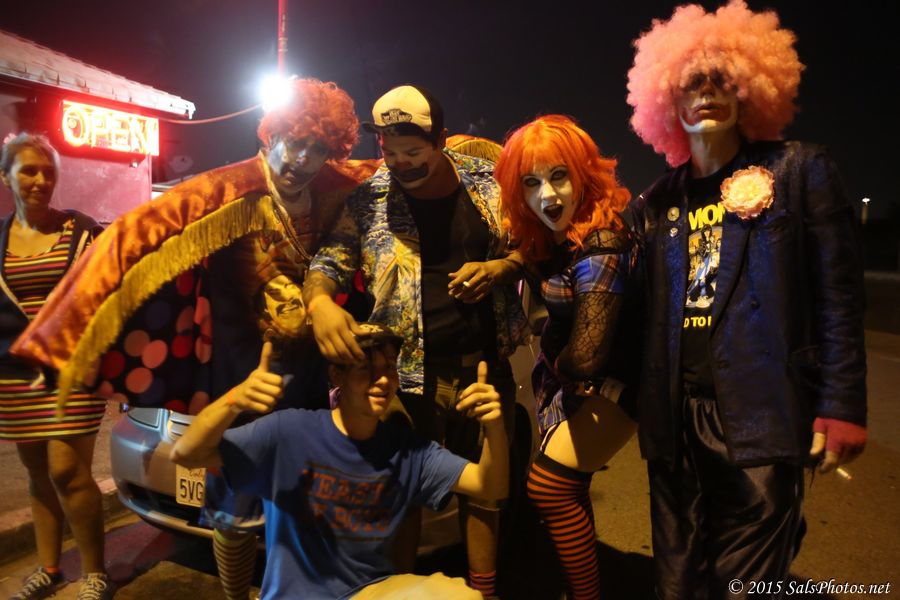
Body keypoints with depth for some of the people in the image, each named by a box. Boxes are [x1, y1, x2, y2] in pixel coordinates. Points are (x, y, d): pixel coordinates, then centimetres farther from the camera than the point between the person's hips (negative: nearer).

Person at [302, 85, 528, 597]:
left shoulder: (486, 180, 3)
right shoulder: (370, 198, -1)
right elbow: (330, 261, -2)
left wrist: (500, 268, -11)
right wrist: (320, 302, -24)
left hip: (486, 365, 2)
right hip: (411, 372, -1)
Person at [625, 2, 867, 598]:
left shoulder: (799, 170, 1)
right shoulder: (657, 201, 11)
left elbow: (838, 297, -3)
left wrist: (840, 405, -8)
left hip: (763, 415, -3)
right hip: (677, 416, 4)